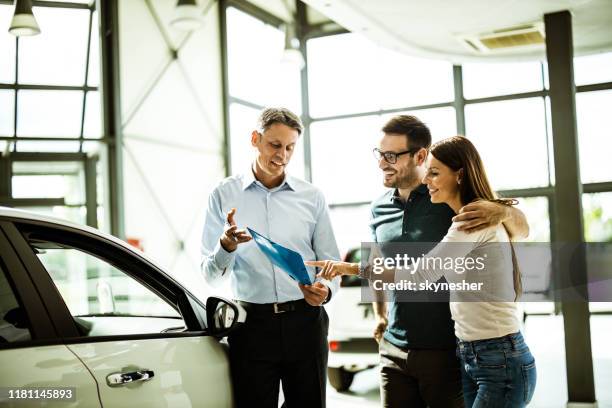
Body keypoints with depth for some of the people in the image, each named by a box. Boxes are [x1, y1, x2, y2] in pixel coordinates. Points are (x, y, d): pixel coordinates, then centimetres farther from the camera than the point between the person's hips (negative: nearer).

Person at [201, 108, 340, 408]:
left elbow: (331, 263, 9)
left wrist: (326, 290, -13)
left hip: (305, 320, 2)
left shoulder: (312, 197, 7)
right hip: (252, 324, -1)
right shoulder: (224, 195, 2)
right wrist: (226, 246, -19)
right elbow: (210, 275, 1)